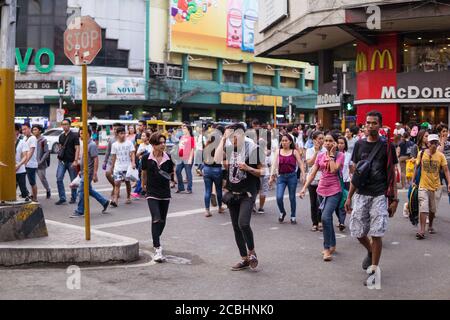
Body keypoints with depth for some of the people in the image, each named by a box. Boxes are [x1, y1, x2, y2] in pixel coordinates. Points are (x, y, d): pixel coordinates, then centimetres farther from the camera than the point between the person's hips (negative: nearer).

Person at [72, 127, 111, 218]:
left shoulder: (92, 145, -16)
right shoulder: (86, 144, 13)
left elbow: (96, 160, -20)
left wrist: (95, 174, -23)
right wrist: (81, 170, 23)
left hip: (88, 173, -10)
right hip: (84, 172, 10)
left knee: (81, 191, -4)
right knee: (89, 190, 15)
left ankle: (80, 211, 5)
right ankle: (105, 202, 25)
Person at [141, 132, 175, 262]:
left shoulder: (168, 158, -2)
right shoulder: (147, 158, -6)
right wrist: (144, 185, 23)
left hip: (165, 193, 3)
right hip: (152, 193, -3)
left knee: (162, 221, 13)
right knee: (156, 219, -15)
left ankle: (156, 240, 40)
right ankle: (158, 249, -16)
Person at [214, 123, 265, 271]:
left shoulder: (252, 148, -7)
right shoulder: (229, 148, 5)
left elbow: (262, 171, -4)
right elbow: (217, 160, -13)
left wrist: (248, 168, -20)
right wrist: (223, 139, -11)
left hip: (247, 193, -6)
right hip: (232, 193, 6)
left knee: (243, 223, -21)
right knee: (236, 227, 9)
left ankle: (251, 252, 3)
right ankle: (245, 259, 20)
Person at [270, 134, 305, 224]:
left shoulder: (294, 152, 1)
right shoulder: (278, 151, 7)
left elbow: (300, 164, -3)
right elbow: (275, 164, 3)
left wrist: (303, 175, -15)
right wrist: (272, 176, -4)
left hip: (292, 176, -1)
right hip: (281, 176, 1)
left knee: (292, 197, 6)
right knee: (279, 197, -9)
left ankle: (293, 216, 23)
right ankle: (282, 212, 20)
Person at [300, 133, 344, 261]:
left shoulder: (340, 155, -5)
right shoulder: (320, 156, 8)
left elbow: (334, 170, -20)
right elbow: (313, 173, 7)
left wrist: (331, 154, -12)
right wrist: (304, 187, -2)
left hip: (334, 191, -5)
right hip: (322, 190, 5)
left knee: (325, 217, -20)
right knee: (327, 218, 14)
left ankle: (327, 248, -12)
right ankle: (332, 245, 29)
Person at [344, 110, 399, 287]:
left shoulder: (386, 146, -1)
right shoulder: (359, 145, 7)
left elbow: (391, 175, 1)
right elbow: (356, 173, 11)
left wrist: (394, 199, -5)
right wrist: (349, 197, 7)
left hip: (379, 196, -3)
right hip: (361, 195, 3)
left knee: (376, 234, -3)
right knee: (358, 232, 6)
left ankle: (374, 270, 10)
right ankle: (370, 252, 37)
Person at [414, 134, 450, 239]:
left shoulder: (441, 156, -4)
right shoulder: (422, 154, -4)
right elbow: (417, 168, 5)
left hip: (435, 186, 2)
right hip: (423, 186, -1)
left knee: (433, 209, 14)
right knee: (423, 208, -11)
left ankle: (430, 226, 37)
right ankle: (422, 231, -12)